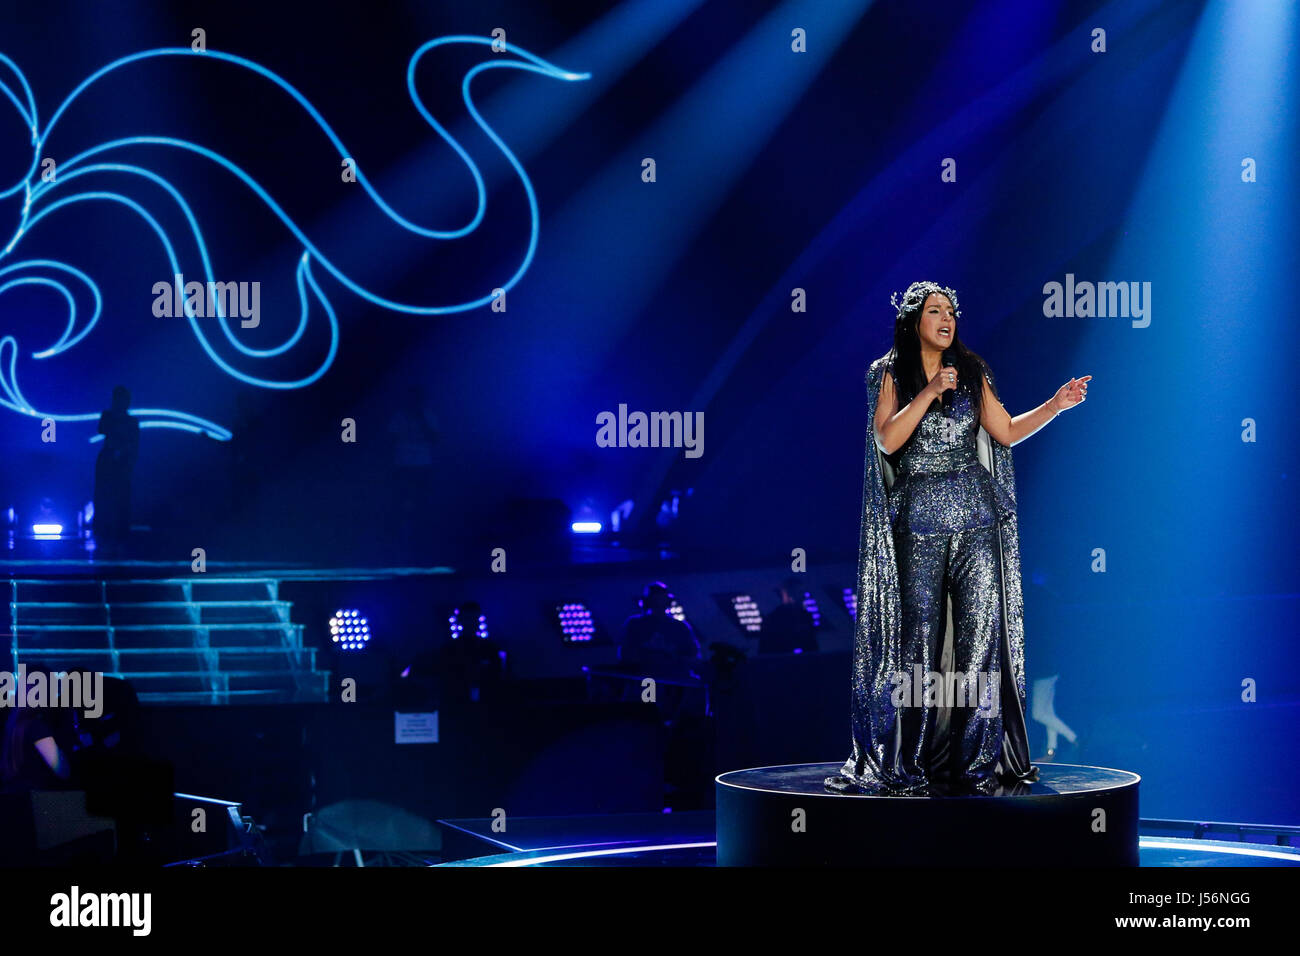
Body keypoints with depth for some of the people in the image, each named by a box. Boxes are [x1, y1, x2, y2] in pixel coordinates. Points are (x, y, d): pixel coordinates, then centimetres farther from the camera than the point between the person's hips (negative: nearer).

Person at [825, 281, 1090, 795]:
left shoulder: (972, 372, 13)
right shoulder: (890, 374, 5)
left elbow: (1006, 431, 11)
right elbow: (888, 440, -9)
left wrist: (1056, 405, 2)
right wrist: (930, 393, -15)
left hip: (976, 517, 2)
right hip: (918, 518, -2)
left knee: (983, 631, -5)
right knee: (920, 637, -2)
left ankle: (976, 755, -2)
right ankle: (910, 761, 5)